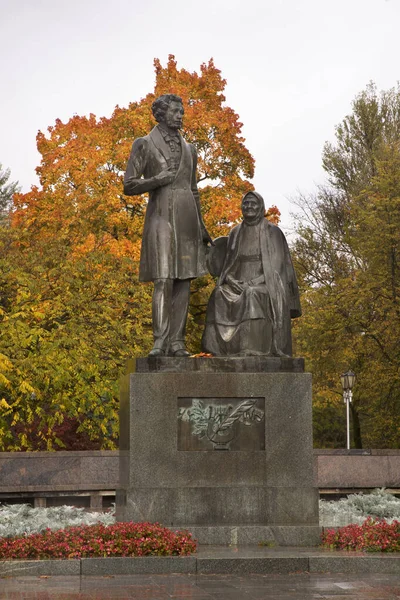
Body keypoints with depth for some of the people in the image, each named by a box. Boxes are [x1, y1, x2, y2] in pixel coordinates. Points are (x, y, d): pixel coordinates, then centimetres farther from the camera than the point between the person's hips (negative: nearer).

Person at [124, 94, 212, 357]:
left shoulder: (189, 149, 18)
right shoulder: (144, 145, 3)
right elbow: (129, 185, -1)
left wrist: (202, 226, 18)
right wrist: (157, 180, -17)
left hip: (187, 219, 5)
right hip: (161, 217, -5)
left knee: (184, 281, 0)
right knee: (164, 280, -15)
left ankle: (177, 342, 2)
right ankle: (160, 342, -16)